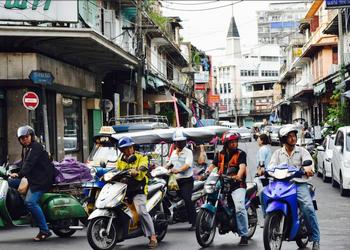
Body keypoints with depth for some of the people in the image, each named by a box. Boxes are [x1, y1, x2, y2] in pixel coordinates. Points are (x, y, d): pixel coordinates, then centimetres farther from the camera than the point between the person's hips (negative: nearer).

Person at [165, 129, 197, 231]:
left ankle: (194, 223, -17)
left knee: (187, 200, -19)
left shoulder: (188, 152, -4)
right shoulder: (174, 152, 18)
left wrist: (178, 170, -36)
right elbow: (169, 163, 33)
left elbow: (188, 165, -20)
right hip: (176, 180, 7)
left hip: (187, 180, -7)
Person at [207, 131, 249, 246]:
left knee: (239, 208, -21)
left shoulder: (241, 153, 1)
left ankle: (244, 235, -17)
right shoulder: (220, 155, 15)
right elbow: (212, 165, 8)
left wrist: (238, 176, -35)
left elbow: (242, 166, -14)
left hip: (237, 185, -5)